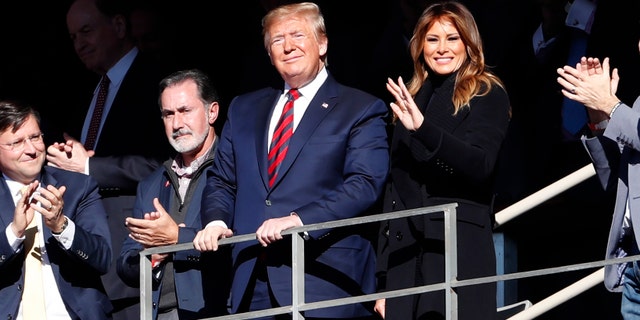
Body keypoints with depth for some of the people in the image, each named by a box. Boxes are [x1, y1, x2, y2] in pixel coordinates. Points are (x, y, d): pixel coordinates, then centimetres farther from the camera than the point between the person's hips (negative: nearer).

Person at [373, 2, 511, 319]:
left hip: (461, 248, -5)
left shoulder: (488, 95, 2)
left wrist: (423, 128, -28)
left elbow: (480, 166, -15)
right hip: (406, 254, 5)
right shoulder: (410, 101, 18)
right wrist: (383, 281, 14)